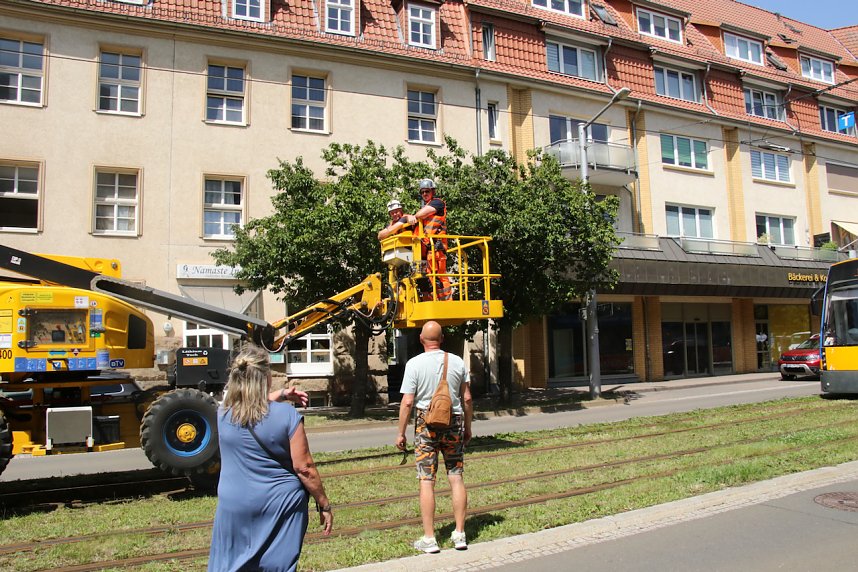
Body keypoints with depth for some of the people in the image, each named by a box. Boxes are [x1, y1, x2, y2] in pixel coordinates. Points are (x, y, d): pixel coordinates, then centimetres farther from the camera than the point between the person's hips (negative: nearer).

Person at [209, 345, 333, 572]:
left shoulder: (223, 414, -5)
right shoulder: (286, 415, -17)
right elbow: (304, 468, -13)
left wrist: (281, 395, 19)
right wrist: (324, 505, -3)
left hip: (235, 507, 3)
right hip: (280, 507, -2)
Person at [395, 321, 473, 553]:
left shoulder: (414, 364, -7)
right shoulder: (457, 362, 2)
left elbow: (407, 402, -9)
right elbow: (467, 399, 5)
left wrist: (401, 433, 0)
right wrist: (467, 427, 17)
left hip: (427, 423, -3)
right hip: (454, 421, 3)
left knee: (426, 481, 3)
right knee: (456, 477, 9)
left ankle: (429, 539, 7)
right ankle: (460, 534, 15)